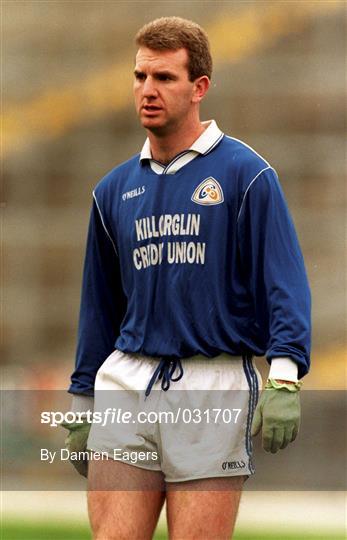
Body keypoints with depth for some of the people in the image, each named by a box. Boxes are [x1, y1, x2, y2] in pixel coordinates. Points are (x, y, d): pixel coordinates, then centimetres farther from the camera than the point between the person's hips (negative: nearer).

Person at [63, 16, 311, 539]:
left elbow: (284, 282, -8)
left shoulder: (246, 173, -2)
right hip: (125, 384, 4)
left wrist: (284, 380, -19)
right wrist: (82, 400, 20)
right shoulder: (114, 190, 13)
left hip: (214, 387, -4)